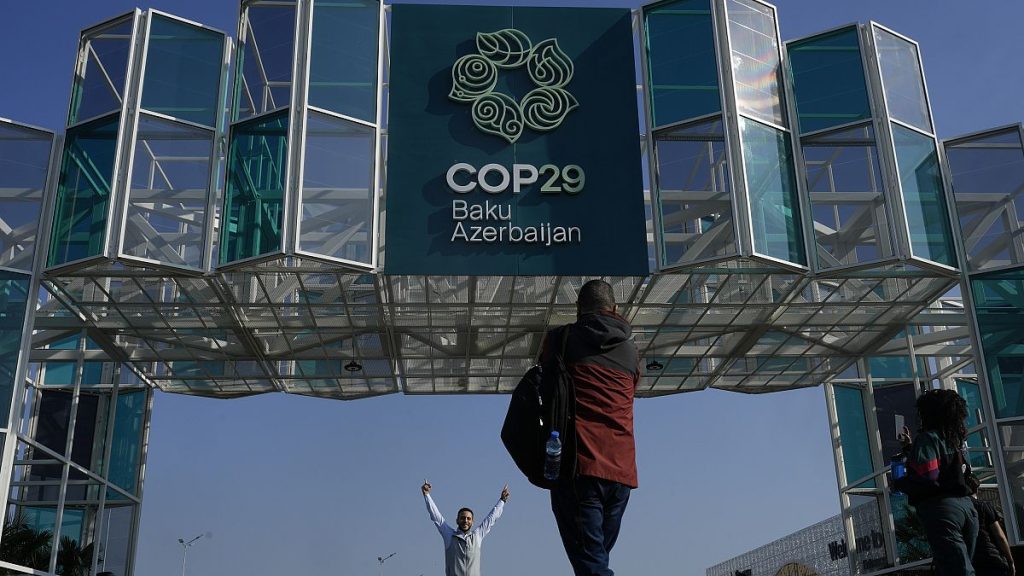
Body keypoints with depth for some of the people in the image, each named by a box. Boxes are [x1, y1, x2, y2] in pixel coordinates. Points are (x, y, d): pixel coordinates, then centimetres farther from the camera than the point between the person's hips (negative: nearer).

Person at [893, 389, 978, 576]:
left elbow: (927, 477, -16)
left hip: (941, 507, -8)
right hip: (965, 505, 8)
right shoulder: (953, 439, 20)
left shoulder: (928, 437, -5)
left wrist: (899, 483, 0)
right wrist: (909, 447, 31)